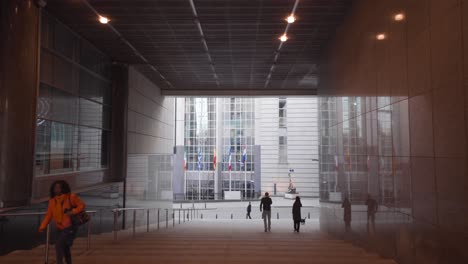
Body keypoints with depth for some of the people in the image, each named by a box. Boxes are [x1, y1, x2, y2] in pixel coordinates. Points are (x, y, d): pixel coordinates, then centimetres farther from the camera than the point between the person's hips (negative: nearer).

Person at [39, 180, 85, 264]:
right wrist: (42, 227, -13)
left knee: (59, 245, -17)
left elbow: (82, 205, -9)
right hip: (59, 229, 6)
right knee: (65, 248, 18)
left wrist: (73, 211, -24)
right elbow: (49, 215, -1)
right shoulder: (52, 200, 2)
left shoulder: (71, 197, -12)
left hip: (69, 228, -6)